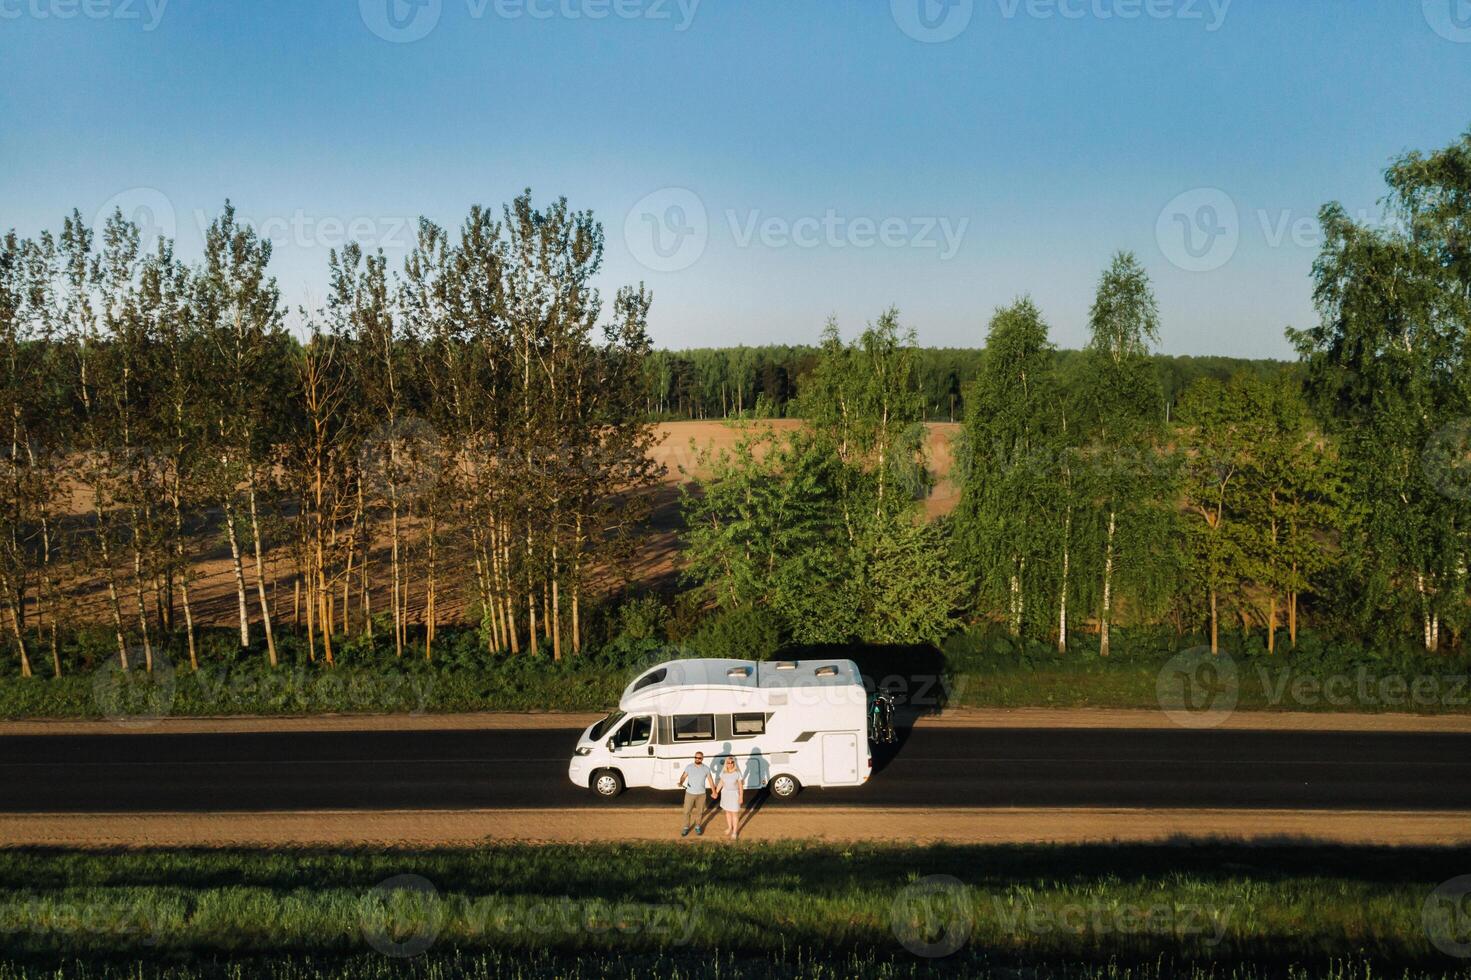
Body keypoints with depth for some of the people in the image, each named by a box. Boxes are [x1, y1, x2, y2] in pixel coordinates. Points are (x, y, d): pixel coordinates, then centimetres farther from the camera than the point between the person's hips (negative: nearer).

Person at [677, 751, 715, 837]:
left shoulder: (706, 768, -9)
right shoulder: (689, 767, -10)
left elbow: (710, 780, 1)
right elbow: (683, 777, -3)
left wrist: (714, 792, 0)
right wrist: (681, 783, -25)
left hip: (701, 794, 0)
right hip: (689, 793, 0)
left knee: (699, 812, 12)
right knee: (687, 811, 4)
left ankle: (698, 827, 32)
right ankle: (686, 828, 23)